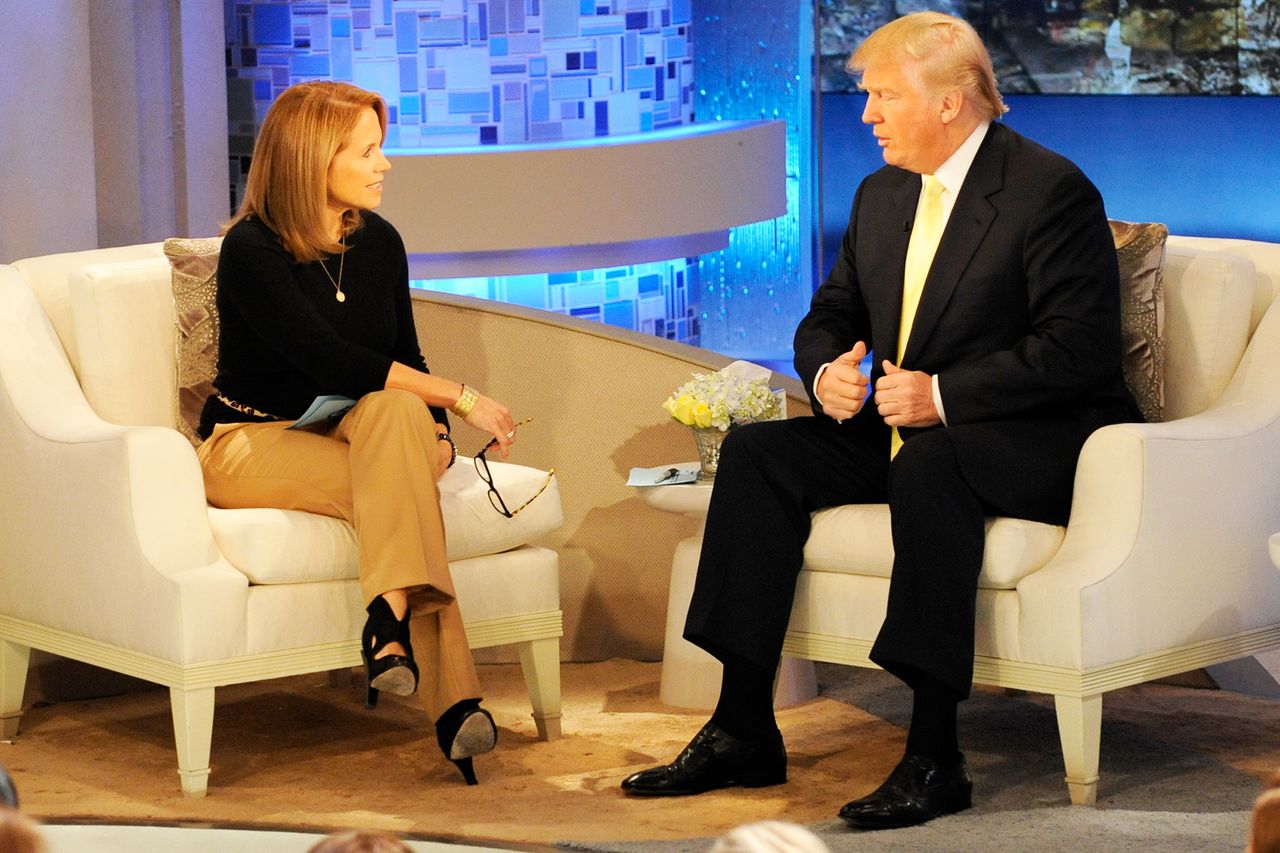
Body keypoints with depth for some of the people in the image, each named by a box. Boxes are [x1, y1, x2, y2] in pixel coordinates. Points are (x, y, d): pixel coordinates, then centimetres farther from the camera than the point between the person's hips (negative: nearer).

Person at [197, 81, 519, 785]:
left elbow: (405, 359, 11)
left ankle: (391, 623, -42)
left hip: (347, 436, 5)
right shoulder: (251, 249, -15)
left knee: (396, 410, -32)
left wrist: (437, 431, -10)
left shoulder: (378, 242, 5)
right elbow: (331, 362, -25)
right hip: (252, 443, -5)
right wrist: (461, 396, -26)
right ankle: (451, 701, -42)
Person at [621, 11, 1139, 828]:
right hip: (904, 432, 8)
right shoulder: (882, 195, 12)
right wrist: (828, 374, -7)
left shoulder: (1052, 190, -13)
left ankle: (935, 754, -36)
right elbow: (830, 317, 18)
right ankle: (743, 730, -11)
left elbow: (1079, 348, -20)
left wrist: (943, 395, -25)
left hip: (1038, 444, -8)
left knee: (927, 463, -38)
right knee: (755, 450, -10)